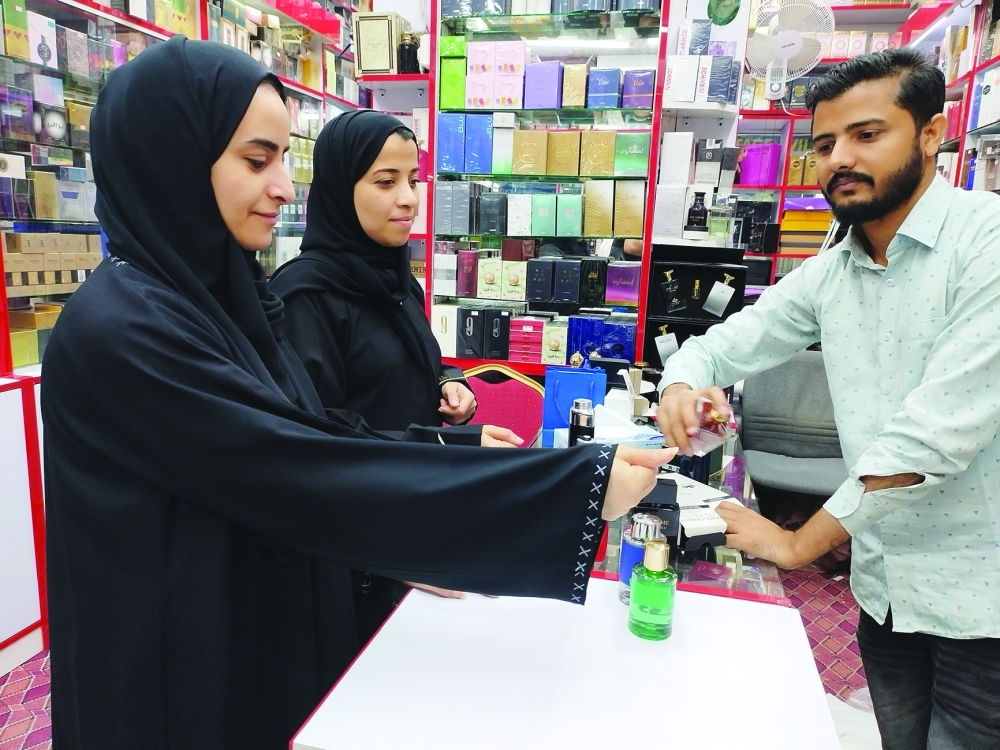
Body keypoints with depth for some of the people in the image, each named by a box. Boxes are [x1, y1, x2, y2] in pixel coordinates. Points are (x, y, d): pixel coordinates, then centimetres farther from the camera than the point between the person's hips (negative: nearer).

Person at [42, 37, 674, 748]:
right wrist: (579, 486, -30)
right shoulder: (120, 331, -26)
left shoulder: (226, 294, 1)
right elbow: (310, 477, -31)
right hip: (190, 676, -7)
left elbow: (320, 433, 0)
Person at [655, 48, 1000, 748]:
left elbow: (940, 427, -24)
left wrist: (801, 542, -16)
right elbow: (721, 345, 7)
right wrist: (681, 386, -18)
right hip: (884, 591, 6)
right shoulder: (827, 275, 3)